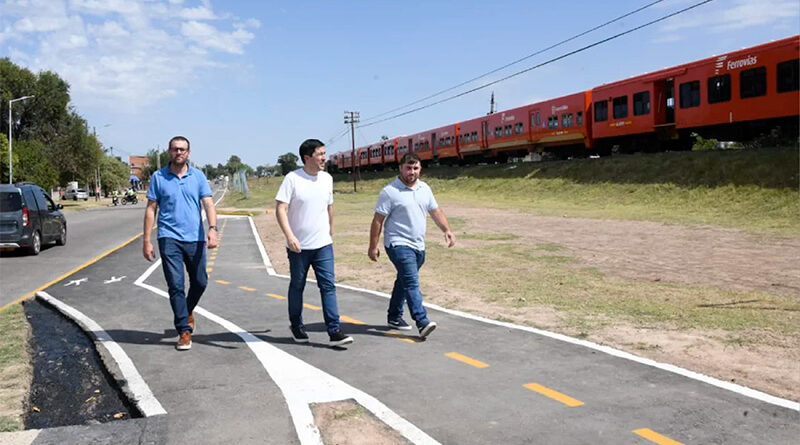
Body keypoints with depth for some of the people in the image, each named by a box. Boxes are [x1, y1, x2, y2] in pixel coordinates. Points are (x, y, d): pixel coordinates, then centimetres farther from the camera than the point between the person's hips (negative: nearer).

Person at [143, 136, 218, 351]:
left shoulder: (198, 176, 5)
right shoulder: (158, 177, 3)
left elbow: (208, 204, -3)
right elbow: (151, 209, 4)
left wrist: (212, 228, -20)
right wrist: (146, 240, -1)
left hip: (195, 238, 2)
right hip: (169, 238, -2)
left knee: (200, 282, 11)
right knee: (176, 285, -5)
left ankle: (187, 311, 40)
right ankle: (184, 331, 3)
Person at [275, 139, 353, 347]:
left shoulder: (327, 178, 7)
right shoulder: (292, 179, -10)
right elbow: (280, 209, -14)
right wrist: (289, 235, -25)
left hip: (323, 244, 4)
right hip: (298, 246, -3)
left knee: (328, 286, -4)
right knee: (297, 286, 12)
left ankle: (334, 331, -3)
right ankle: (296, 325, 31)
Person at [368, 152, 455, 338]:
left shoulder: (425, 189, 11)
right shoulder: (390, 192, -9)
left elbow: (435, 211, 17)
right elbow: (378, 220, -8)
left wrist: (447, 230, 2)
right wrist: (373, 247, -10)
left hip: (418, 246, 7)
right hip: (399, 244, -7)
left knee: (404, 281, 16)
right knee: (412, 283, -17)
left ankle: (394, 317, 29)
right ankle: (423, 322, -23)